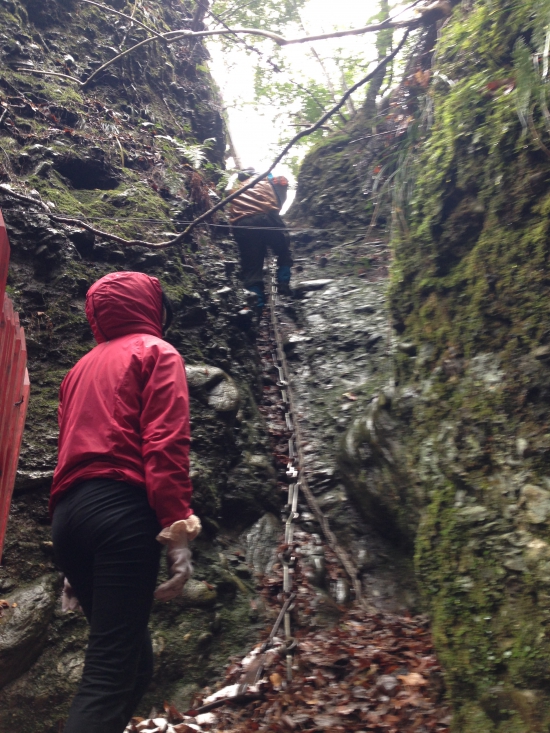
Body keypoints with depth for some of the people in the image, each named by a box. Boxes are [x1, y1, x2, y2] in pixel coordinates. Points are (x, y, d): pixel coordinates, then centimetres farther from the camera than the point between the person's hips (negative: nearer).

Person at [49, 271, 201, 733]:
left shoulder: (82, 367, 28)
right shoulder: (156, 353, 8)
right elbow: (166, 443, -9)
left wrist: (76, 565, 27)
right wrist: (178, 529, -16)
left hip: (67, 514, 8)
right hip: (121, 510, -7)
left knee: (128, 655, 18)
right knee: (113, 671, -8)